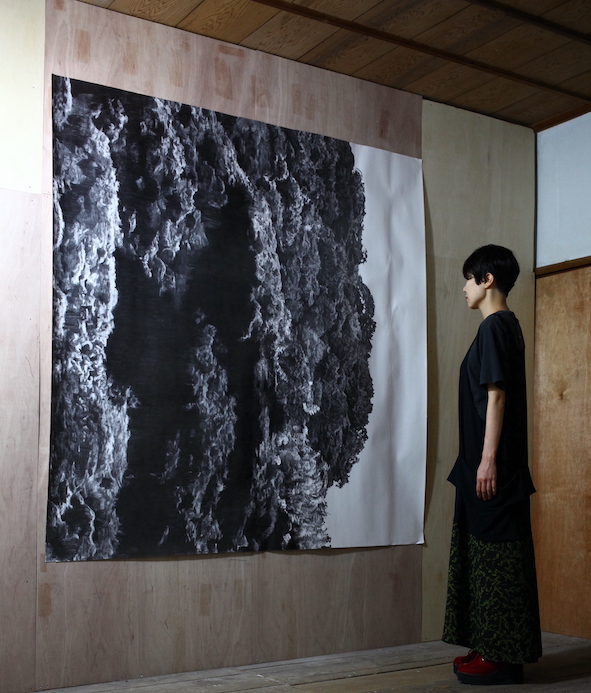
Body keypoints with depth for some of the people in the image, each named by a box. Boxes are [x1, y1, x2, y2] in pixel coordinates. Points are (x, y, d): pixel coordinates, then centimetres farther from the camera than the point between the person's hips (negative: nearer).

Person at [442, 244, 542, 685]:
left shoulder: (495, 326, -11)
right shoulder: (505, 326, 18)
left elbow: (496, 395, -18)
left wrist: (488, 458, -20)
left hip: (494, 464, -10)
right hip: (484, 461, 10)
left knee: (497, 554, -6)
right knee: (486, 553, 12)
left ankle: (504, 657, 1)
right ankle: (491, 648, 18)